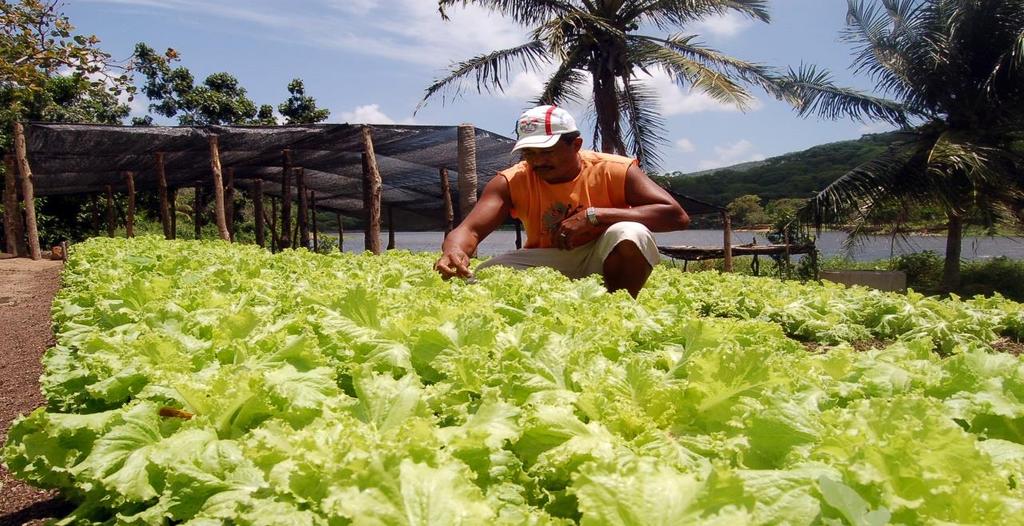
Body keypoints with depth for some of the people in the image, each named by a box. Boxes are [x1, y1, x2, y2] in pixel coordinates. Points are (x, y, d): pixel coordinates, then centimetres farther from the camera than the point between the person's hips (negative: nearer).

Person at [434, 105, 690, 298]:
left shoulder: (613, 171, -18)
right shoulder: (512, 182, -12)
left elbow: (677, 216, -26)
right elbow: (470, 229, -22)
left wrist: (594, 216, -32)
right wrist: (455, 251, -49)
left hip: (601, 260, -1)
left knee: (629, 233, -33)